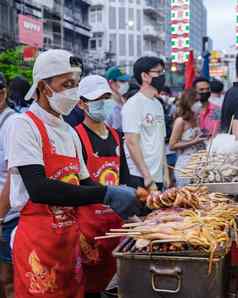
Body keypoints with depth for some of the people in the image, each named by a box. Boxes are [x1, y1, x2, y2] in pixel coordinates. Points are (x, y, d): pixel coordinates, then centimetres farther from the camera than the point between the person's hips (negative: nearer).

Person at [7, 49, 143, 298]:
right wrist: (106, 194, -25)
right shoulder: (25, 125, -12)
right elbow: (38, 189, -24)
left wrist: (124, 197, -2)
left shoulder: (69, 132, 12)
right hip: (38, 238, -7)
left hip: (71, 236, 7)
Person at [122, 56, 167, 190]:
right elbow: (132, 143, -16)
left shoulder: (158, 105, 15)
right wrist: (147, 176, -18)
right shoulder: (133, 104, -10)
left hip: (157, 177, 8)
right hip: (139, 178, -8)